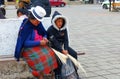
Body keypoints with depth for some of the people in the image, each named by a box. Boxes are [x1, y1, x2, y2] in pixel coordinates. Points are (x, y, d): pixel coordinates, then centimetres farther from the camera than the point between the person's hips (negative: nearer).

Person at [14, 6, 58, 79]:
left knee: (50, 54, -21)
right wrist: (39, 42, -24)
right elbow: (25, 43, -20)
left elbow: (44, 33, 17)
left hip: (40, 44, 6)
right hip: (29, 48, -6)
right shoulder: (25, 27, -14)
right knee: (40, 59, -31)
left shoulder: (38, 24, 5)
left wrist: (45, 38, -8)